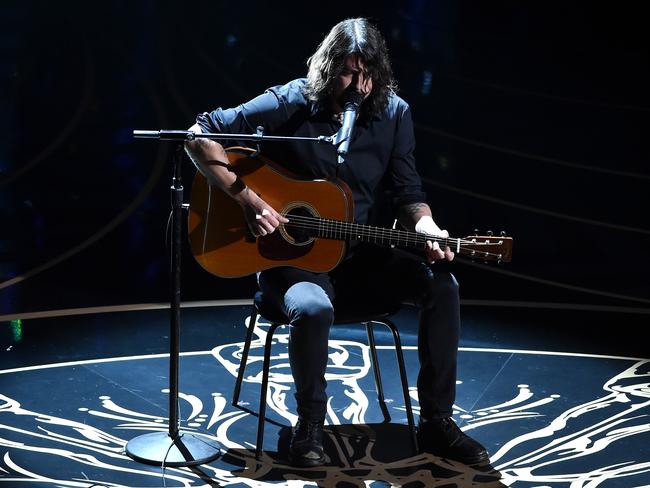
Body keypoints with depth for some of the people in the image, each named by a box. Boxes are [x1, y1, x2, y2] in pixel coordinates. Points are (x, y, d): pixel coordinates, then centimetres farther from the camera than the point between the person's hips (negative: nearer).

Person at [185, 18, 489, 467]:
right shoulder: (289, 104, -11)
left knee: (441, 284, -20)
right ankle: (310, 424, -10)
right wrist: (249, 201, -23)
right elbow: (200, 135, -13)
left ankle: (437, 422, -8)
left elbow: (407, 193, 3)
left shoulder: (394, 114, 0)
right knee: (313, 308, -38)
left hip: (361, 259, 4)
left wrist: (427, 230, -20)